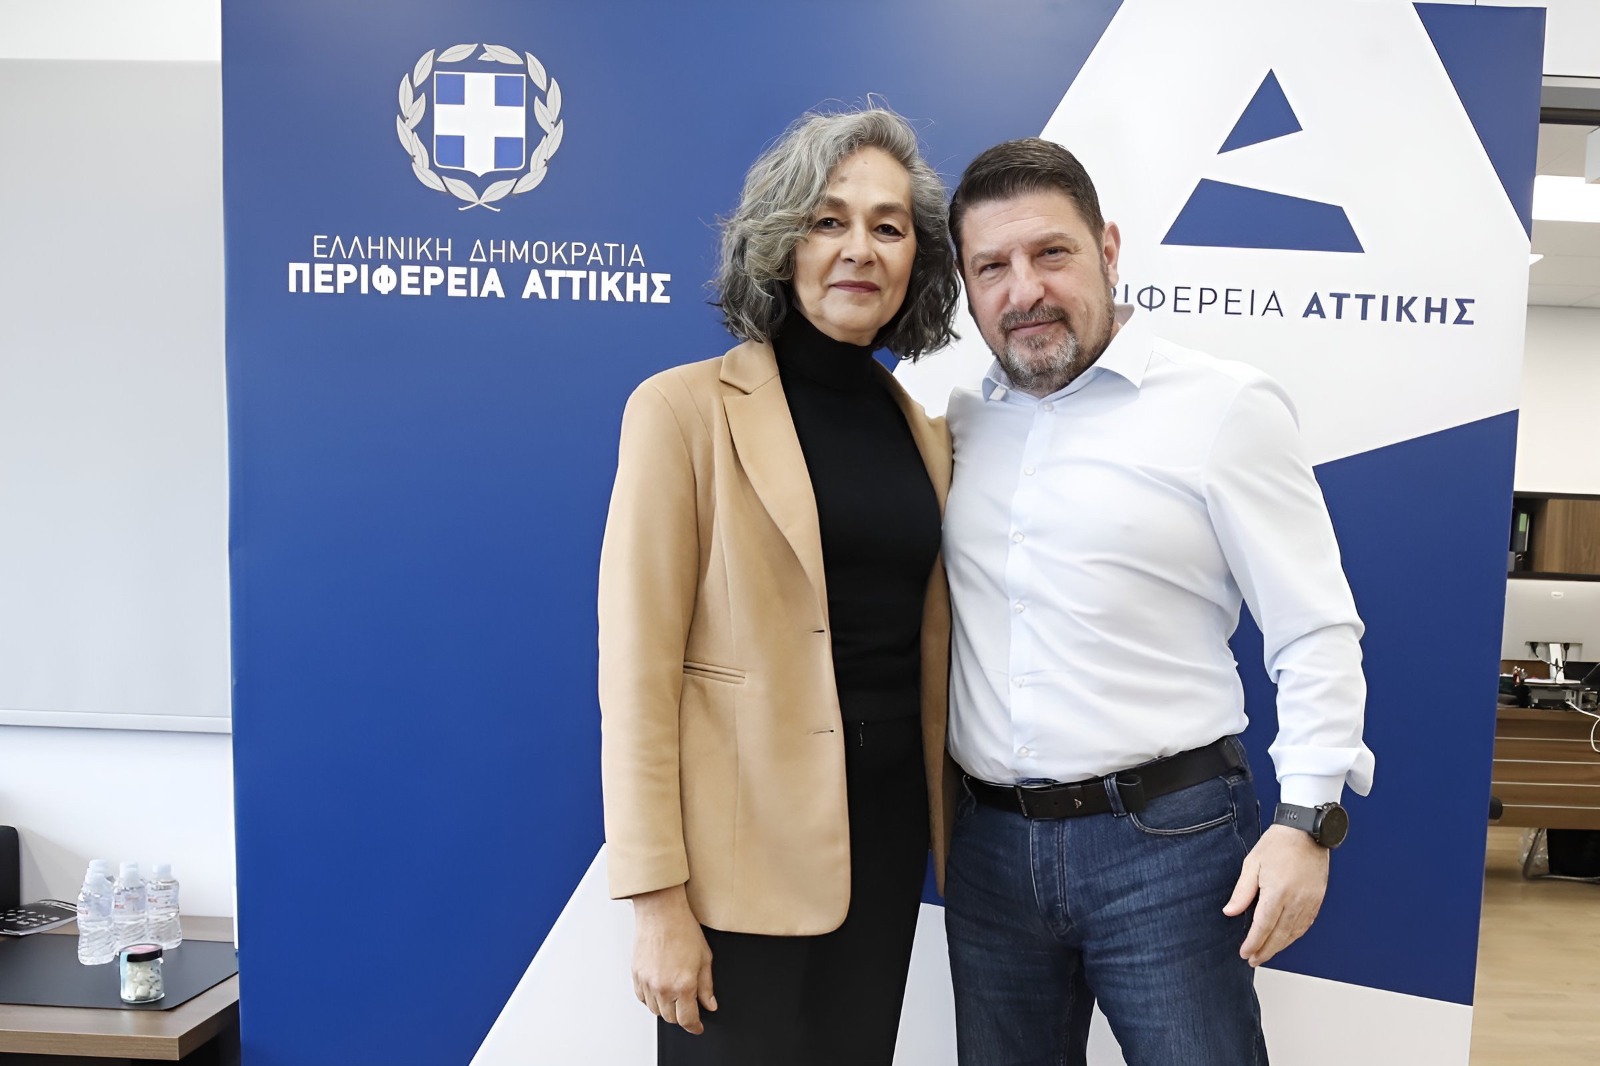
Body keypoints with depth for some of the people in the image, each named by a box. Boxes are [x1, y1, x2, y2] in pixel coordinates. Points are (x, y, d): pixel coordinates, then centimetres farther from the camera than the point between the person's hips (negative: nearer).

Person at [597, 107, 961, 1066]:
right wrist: (657, 899, -14)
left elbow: (928, 646, 13)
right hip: (747, 847, -5)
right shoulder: (687, 408, -9)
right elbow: (638, 667, -13)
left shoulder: (927, 433, 8)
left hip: (888, 835, 6)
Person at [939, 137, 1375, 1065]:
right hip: (991, 841, 5)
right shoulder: (963, 422, 7)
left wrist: (1308, 819, -13)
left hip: (1165, 839, -4)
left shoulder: (1224, 406, -6)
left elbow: (1316, 633, -6)